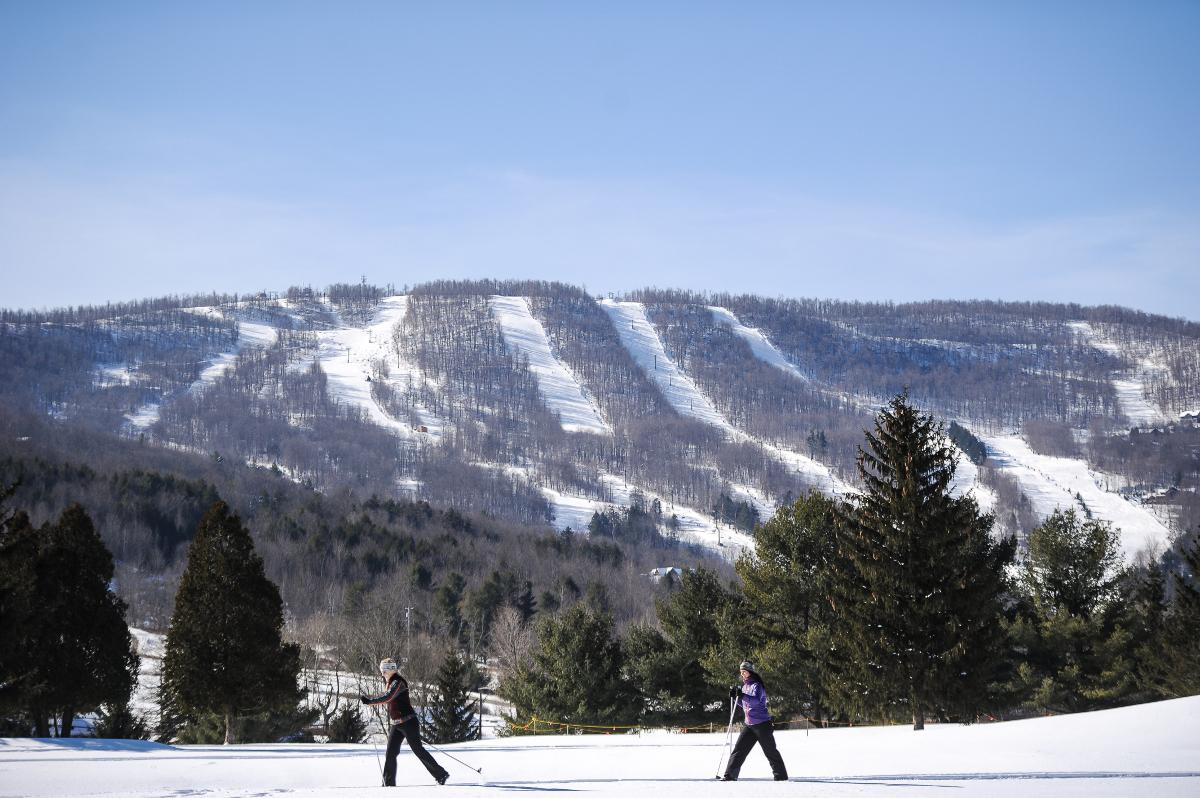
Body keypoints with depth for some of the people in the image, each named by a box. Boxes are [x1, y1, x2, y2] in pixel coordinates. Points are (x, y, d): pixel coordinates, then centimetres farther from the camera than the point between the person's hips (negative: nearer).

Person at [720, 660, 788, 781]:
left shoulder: (756, 685, -12)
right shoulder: (745, 686, 13)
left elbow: (756, 701, -30)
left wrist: (743, 696, -46)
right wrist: (735, 697, 7)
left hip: (762, 724, -8)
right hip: (749, 725, 8)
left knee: (770, 751, -1)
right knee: (739, 749, 0)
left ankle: (781, 776, 9)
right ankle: (730, 775, 0)